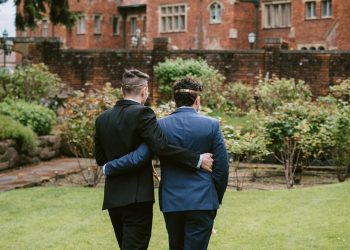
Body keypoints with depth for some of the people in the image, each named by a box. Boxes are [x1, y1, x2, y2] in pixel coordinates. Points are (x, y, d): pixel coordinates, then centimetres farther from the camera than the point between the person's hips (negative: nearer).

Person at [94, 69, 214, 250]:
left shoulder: (102, 119, 7)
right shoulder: (142, 113, -13)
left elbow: (100, 159, 13)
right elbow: (162, 147, -22)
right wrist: (198, 160, -17)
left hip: (112, 196, 7)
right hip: (137, 196, -7)